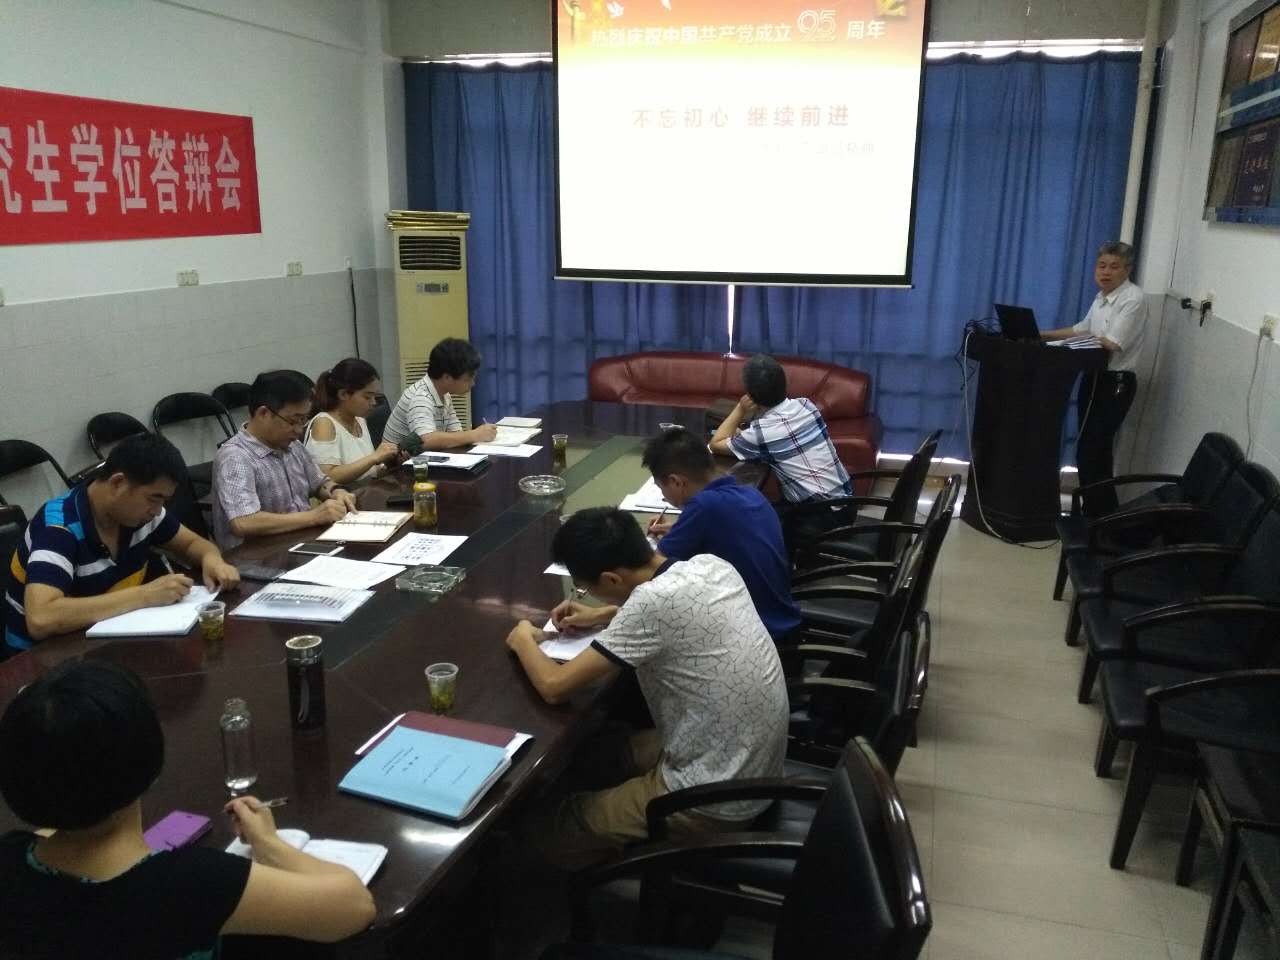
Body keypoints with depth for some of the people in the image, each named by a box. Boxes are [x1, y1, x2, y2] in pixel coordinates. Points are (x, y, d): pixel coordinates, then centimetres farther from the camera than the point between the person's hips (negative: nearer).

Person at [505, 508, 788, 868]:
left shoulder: (654, 601, -28)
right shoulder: (710, 564, -4)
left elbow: (554, 686, -20)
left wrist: (523, 641, 0)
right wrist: (605, 615, 13)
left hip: (717, 799, -8)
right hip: (758, 767, 8)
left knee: (546, 828, 7)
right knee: (615, 752, 29)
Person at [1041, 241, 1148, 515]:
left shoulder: (1134, 298, -15)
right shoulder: (1102, 297, 12)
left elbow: (1111, 344, -22)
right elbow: (1083, 329, 22)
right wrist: (1045, 335, 12)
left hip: (1117, 382, -8)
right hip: (1093, 377, 8)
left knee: (1094, 451, -8)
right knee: (1087, 449, 11)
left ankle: (1104, 515, 2)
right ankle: (1093, 510, 22)